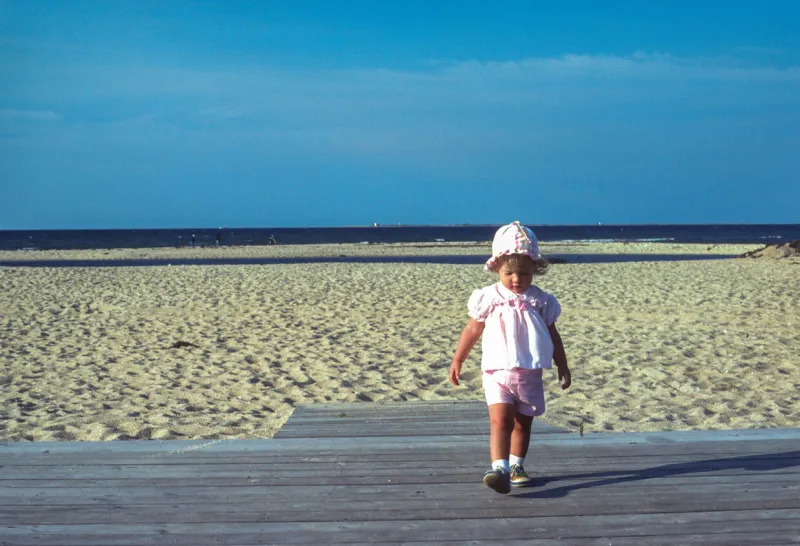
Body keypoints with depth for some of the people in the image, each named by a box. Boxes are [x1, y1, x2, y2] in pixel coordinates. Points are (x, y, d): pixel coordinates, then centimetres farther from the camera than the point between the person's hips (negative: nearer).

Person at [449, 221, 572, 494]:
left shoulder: (540, 301, 1)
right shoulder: (488, 299, -3)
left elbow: (553, 337, 9)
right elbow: (472, 330, 6)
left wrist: (563, 368, 10)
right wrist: (457, 361, 8)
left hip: (530, 375, 3)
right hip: (498, 372, -2)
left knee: (523, 423, 12)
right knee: (500, 420, -17)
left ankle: (516, 466, 27)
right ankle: (499, 469, -27)